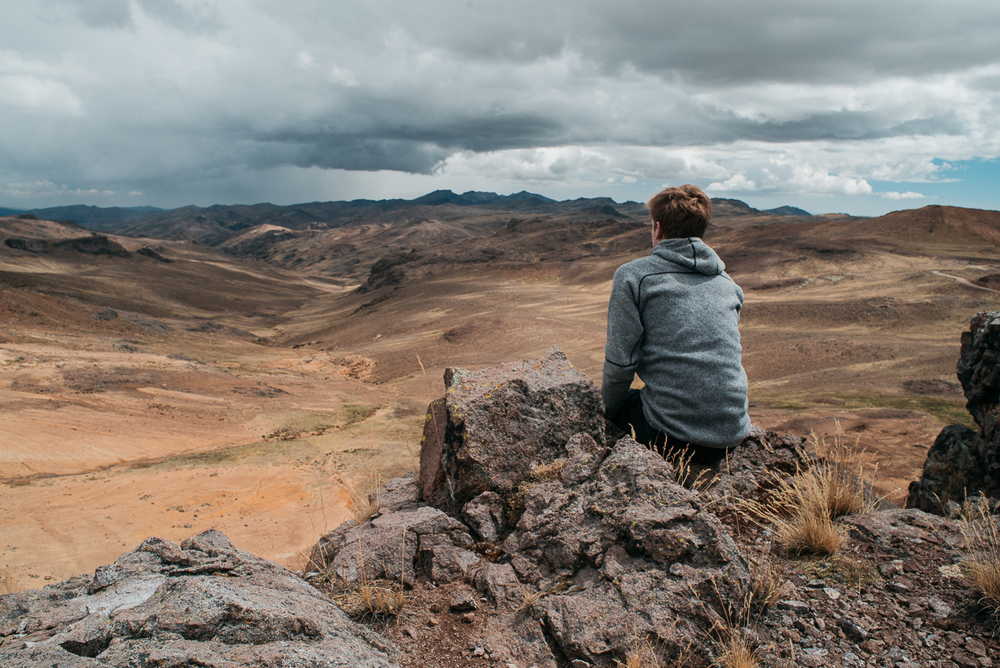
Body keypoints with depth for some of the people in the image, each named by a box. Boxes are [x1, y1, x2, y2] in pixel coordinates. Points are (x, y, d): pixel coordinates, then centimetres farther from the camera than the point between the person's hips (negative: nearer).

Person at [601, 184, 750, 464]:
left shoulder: (632, 275, -5)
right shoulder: (727, 282, 11)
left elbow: (619, 361, -8)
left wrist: (607, 409, 11)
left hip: (671, 436, -5)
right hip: (732, 435, 5)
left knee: (616, 404, 25)